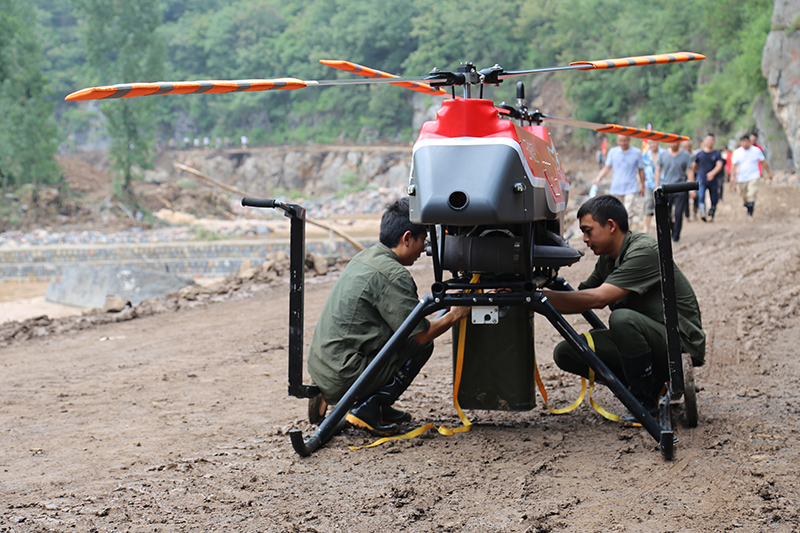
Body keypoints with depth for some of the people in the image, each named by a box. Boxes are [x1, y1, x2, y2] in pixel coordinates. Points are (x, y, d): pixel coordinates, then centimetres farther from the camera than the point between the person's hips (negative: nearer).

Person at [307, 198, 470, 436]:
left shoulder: (365, 257, 13)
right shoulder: (393, 275, -16)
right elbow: (421, 333, -11)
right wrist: (455, 314, 5)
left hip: (319, 367, 9)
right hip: (342, 378, -9)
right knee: (421, 344, 2)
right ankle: (367, 409, -4)